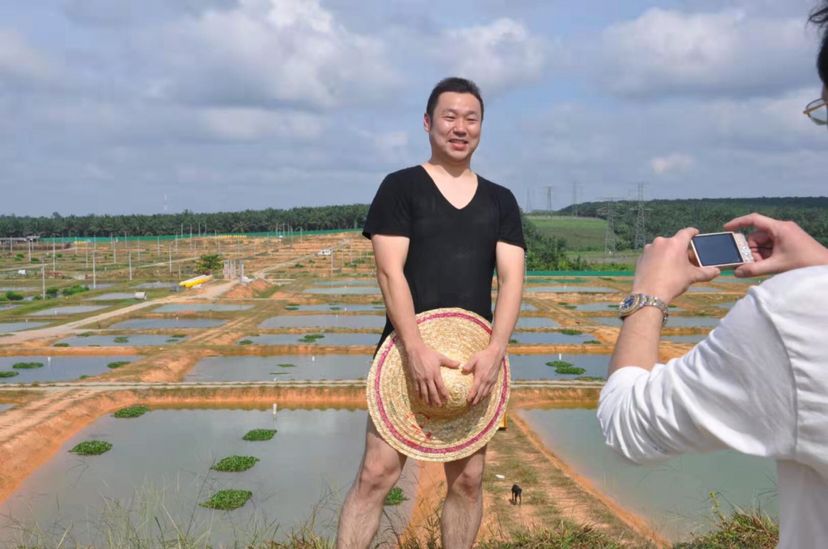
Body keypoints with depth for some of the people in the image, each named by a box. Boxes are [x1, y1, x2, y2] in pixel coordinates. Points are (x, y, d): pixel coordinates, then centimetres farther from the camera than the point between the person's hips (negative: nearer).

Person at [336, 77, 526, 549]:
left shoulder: (501, 201, 10)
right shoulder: (401, 187, 0)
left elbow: (512, 278, 0)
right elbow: (390, 272, -10)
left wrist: (495, 351, -15)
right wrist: (417, 350, -22)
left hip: (475, 358, 4)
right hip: (410, 354, -3)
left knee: (468, 478, 8)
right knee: (377, 472, -5)